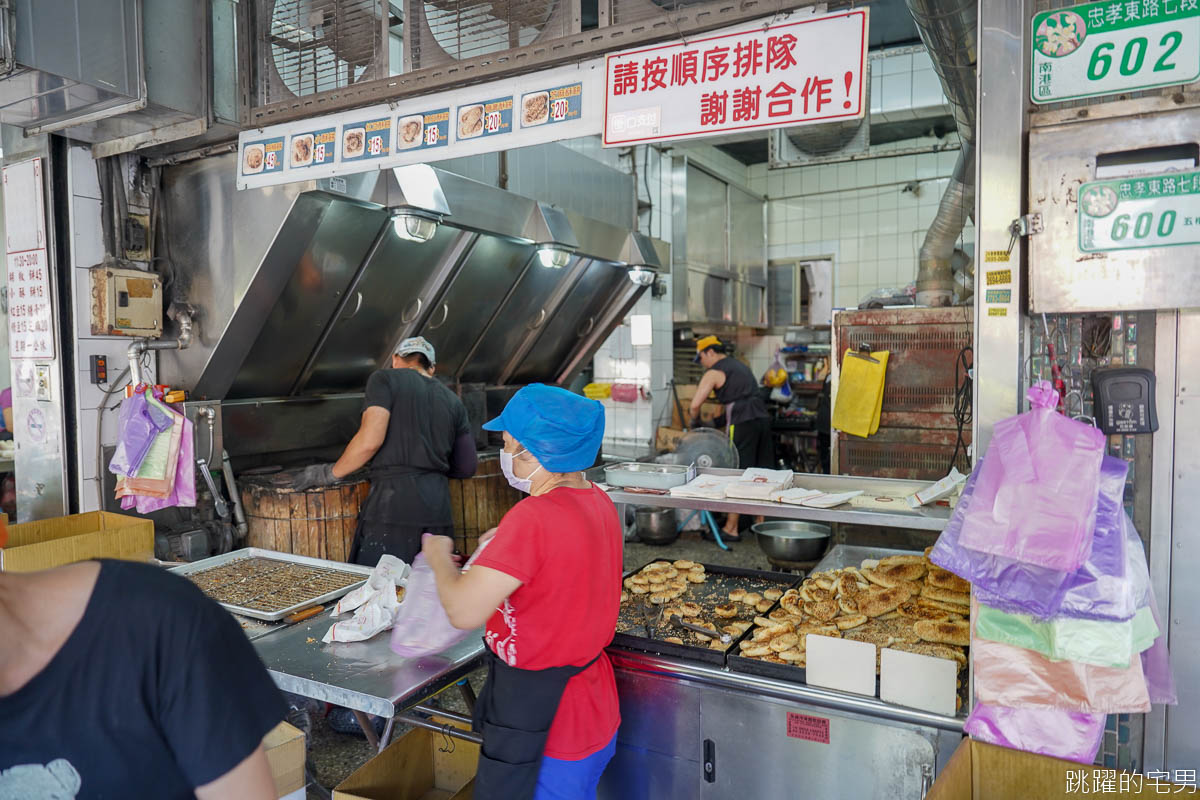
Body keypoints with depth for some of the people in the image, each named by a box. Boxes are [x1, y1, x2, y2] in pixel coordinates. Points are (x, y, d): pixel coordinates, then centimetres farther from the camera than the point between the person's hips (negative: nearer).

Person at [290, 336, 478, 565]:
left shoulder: (385, 379, 6)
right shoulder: (453, 402, 20)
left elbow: (370, 440, -10)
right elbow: (466, 468, 18)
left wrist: (330, 473, 4)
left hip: (393, 505, -5)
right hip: (439, 509, 5)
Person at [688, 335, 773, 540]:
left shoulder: (714, 373, -1)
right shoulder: (740, 366, 23)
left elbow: (695, 404, -8)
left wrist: (695, 422, 12)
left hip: (742, 423, -8)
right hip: (763, 417, 8)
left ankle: (731, 529, 3)